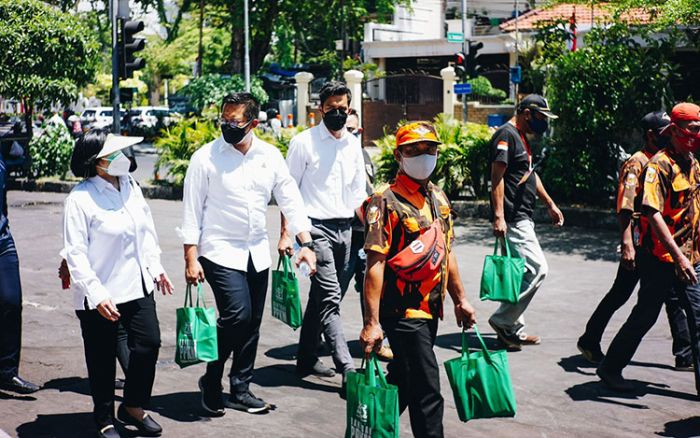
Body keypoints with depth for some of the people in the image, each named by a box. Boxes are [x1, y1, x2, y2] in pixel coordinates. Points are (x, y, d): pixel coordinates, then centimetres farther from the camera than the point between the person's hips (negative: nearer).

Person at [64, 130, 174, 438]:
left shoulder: (130, 186, 4)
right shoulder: (80, 198, -17)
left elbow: (146, 230, 16)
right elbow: (75, 252, -19)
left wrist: (155, 267, 16)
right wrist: (97, 294, -23)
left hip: (137, 285, 6)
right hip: (100, 295, -6)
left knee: (148, 344, 4)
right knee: (102, 358, 8)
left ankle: (133, 407, 26)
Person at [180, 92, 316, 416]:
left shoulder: (270, 155, 4)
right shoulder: (206, 157, -7)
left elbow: (290, 199, 8)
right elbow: (192, 210, -6)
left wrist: (305, 243, 1)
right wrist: (191, 259, -10)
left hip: (257, 254, 5)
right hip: (220, 252, -5)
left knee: (251, 324, 8)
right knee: (237, 315, -18)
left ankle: (240, 389, 22)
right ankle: (211, 381, 1)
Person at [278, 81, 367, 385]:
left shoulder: (353, 144, 13)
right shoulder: (304, 142, -3)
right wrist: (285, 233, -8)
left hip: (345, 229, 6)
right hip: (316, 228, -6)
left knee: (322, 298, 12)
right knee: (329, 299, -12)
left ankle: (307, 358, 24)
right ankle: (347, 369, -15)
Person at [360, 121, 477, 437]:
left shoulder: (438, 198, 11)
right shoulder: (386, 203, -14)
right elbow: (375, 265, -18)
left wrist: (460, 300, 21)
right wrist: (372, 323, -22)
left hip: (430, 309, 8)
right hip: (403, 312, -8)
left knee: (403, 382, 18)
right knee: (428, 392, -7)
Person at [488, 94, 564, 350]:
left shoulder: (522, 137, 19)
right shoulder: (506, 135, -12)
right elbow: (497, 176, -19)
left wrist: (550, 204, 30)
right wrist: (498, 217, -25)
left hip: (522, 217, 11)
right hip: (512, 218, -11)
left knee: (524, 271, 11)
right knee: (537, 269, -14)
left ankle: (512, 329, 17)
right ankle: (502, 320, -7)